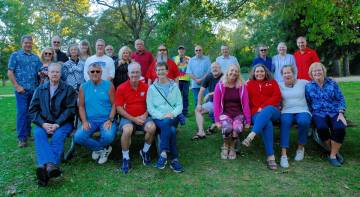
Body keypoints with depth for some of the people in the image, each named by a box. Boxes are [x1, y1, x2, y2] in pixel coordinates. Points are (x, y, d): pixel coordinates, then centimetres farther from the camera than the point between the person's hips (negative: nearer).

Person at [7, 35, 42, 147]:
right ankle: (21, 138, -2)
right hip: (22, 89, -4)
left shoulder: (36, 57, 14)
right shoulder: (15, 55, 3)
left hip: (34, 89, 4)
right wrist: (17, 86, -10)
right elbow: (10, 72, -2)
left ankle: (28, 133, 23)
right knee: (22, 112, -6)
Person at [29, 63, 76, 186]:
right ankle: (50, 165, -49)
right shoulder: (40, 89, 15)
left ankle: (46, 167, -46)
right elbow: (33, 109, 8)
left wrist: (57, 124, -15)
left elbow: (70, 109, -3)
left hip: (63, 123, -1)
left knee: (58, 136, -32)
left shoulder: (68, 89, 6)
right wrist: (43, 124, -10)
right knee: (38, 133, -30)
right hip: (44, 123, 2)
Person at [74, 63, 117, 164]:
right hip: (90, 120, 3)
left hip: (106, 119, -2)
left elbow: (114, 104, 0)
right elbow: (81, 106, 9)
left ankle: (97, 148, 9)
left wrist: (110, 120, -13)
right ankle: (104, 149, 3)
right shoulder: (83, 87, 8)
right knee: (78, 137, -22)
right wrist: (84, 121, -6)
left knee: (108, 136, -31)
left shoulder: (108, 85, 1)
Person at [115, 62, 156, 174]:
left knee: (152, 127, -28)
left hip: (142, 117, 2)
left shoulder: (146, 87, 4)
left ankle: (145, 151, 2)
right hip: (127, 118, -2)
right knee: (127, 130, -35)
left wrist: (145, 115, -8)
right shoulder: (121, 88, -3)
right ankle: (125, 158, -11)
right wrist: (133, 119, -13)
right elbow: (119, 108, -5)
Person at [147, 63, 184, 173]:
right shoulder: (152, 88, 11)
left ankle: (164, 153, -30)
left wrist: (172, 114, -12)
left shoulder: (174, 86, 14)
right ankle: (174, 159, -28)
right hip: (158, 118, 0)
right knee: (171, 130, -32)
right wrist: (162, 116, -14)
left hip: (172, 118, 1)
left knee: (166, 123, -36)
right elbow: (150, 107, 2)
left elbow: (179, 104, 8)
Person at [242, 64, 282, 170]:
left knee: (268, 109, -38)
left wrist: (263, 107, -9)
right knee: (267, 124, -34)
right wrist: (257, 109, -8)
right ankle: (270, 157, -37)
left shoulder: (272, 82, 19)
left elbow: (277, 97, 3)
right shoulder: (250, 84, 20)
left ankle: (250, 136, -48)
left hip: (272, 111, 1)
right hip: (256, 113, 0)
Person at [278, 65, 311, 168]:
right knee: (285, 121, -34)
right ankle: (283, 154, -35)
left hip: (302, 111, 0)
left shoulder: (303, 83, 13)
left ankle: (301, 148, -9)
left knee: (303, 121, -35)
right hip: (287, 111, 0)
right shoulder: (279, 85, 14)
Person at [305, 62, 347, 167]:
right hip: (319, 113, -1)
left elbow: (341, 99, 5)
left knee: (340, 128, -29)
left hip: (334, 112, 1)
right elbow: (308, 103, 5)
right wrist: (313, 115, -8)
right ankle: (335, 151, -5)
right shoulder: (308, 86, 6)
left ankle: (333, 155, -9)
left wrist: (341, 113, -6)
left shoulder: (332, 83, 6)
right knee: (322, 127, -32)